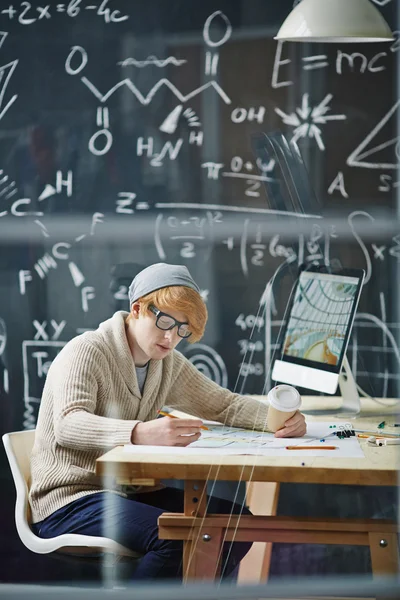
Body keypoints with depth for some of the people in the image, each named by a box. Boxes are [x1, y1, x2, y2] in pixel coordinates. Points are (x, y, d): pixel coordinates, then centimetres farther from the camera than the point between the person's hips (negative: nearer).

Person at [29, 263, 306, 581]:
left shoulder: (169, 365, 10)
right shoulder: (86, 351, -15)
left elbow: (224, 403, 14)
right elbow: (67, 424, -31)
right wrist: (141, 433, -49)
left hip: (131, 493, 8)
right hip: (68, 502, -8)